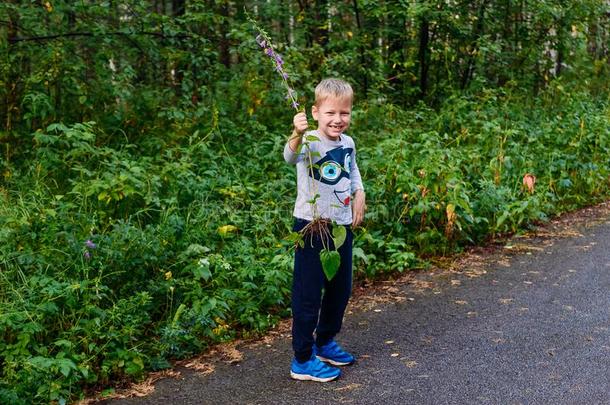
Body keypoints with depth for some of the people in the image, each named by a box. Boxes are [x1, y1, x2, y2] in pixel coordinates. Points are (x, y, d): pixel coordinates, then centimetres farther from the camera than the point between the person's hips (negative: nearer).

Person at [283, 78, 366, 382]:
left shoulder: (348, 143, 4)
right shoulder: (310, 142, -18)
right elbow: (291, 156, -42)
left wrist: (359, 194, 8)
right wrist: (296, 135, -62)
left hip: (342, 225, 7)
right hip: (312, 227, -7)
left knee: (341, 288, 18)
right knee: (308, 293, -2)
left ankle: (325, 342, 37)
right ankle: (302, 360, 9)